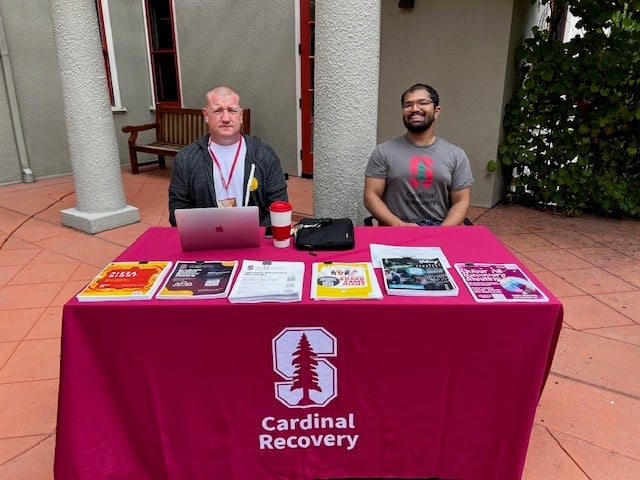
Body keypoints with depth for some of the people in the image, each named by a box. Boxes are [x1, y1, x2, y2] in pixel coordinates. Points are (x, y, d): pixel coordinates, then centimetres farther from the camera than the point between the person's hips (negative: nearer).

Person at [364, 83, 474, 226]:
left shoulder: (456, 155, 7)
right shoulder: (384, 152, 3)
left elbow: (461, 202, 5)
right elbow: (371, 196, 0)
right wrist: (399, 225, -14)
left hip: (442, 227, 2)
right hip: (395, 229, -2)